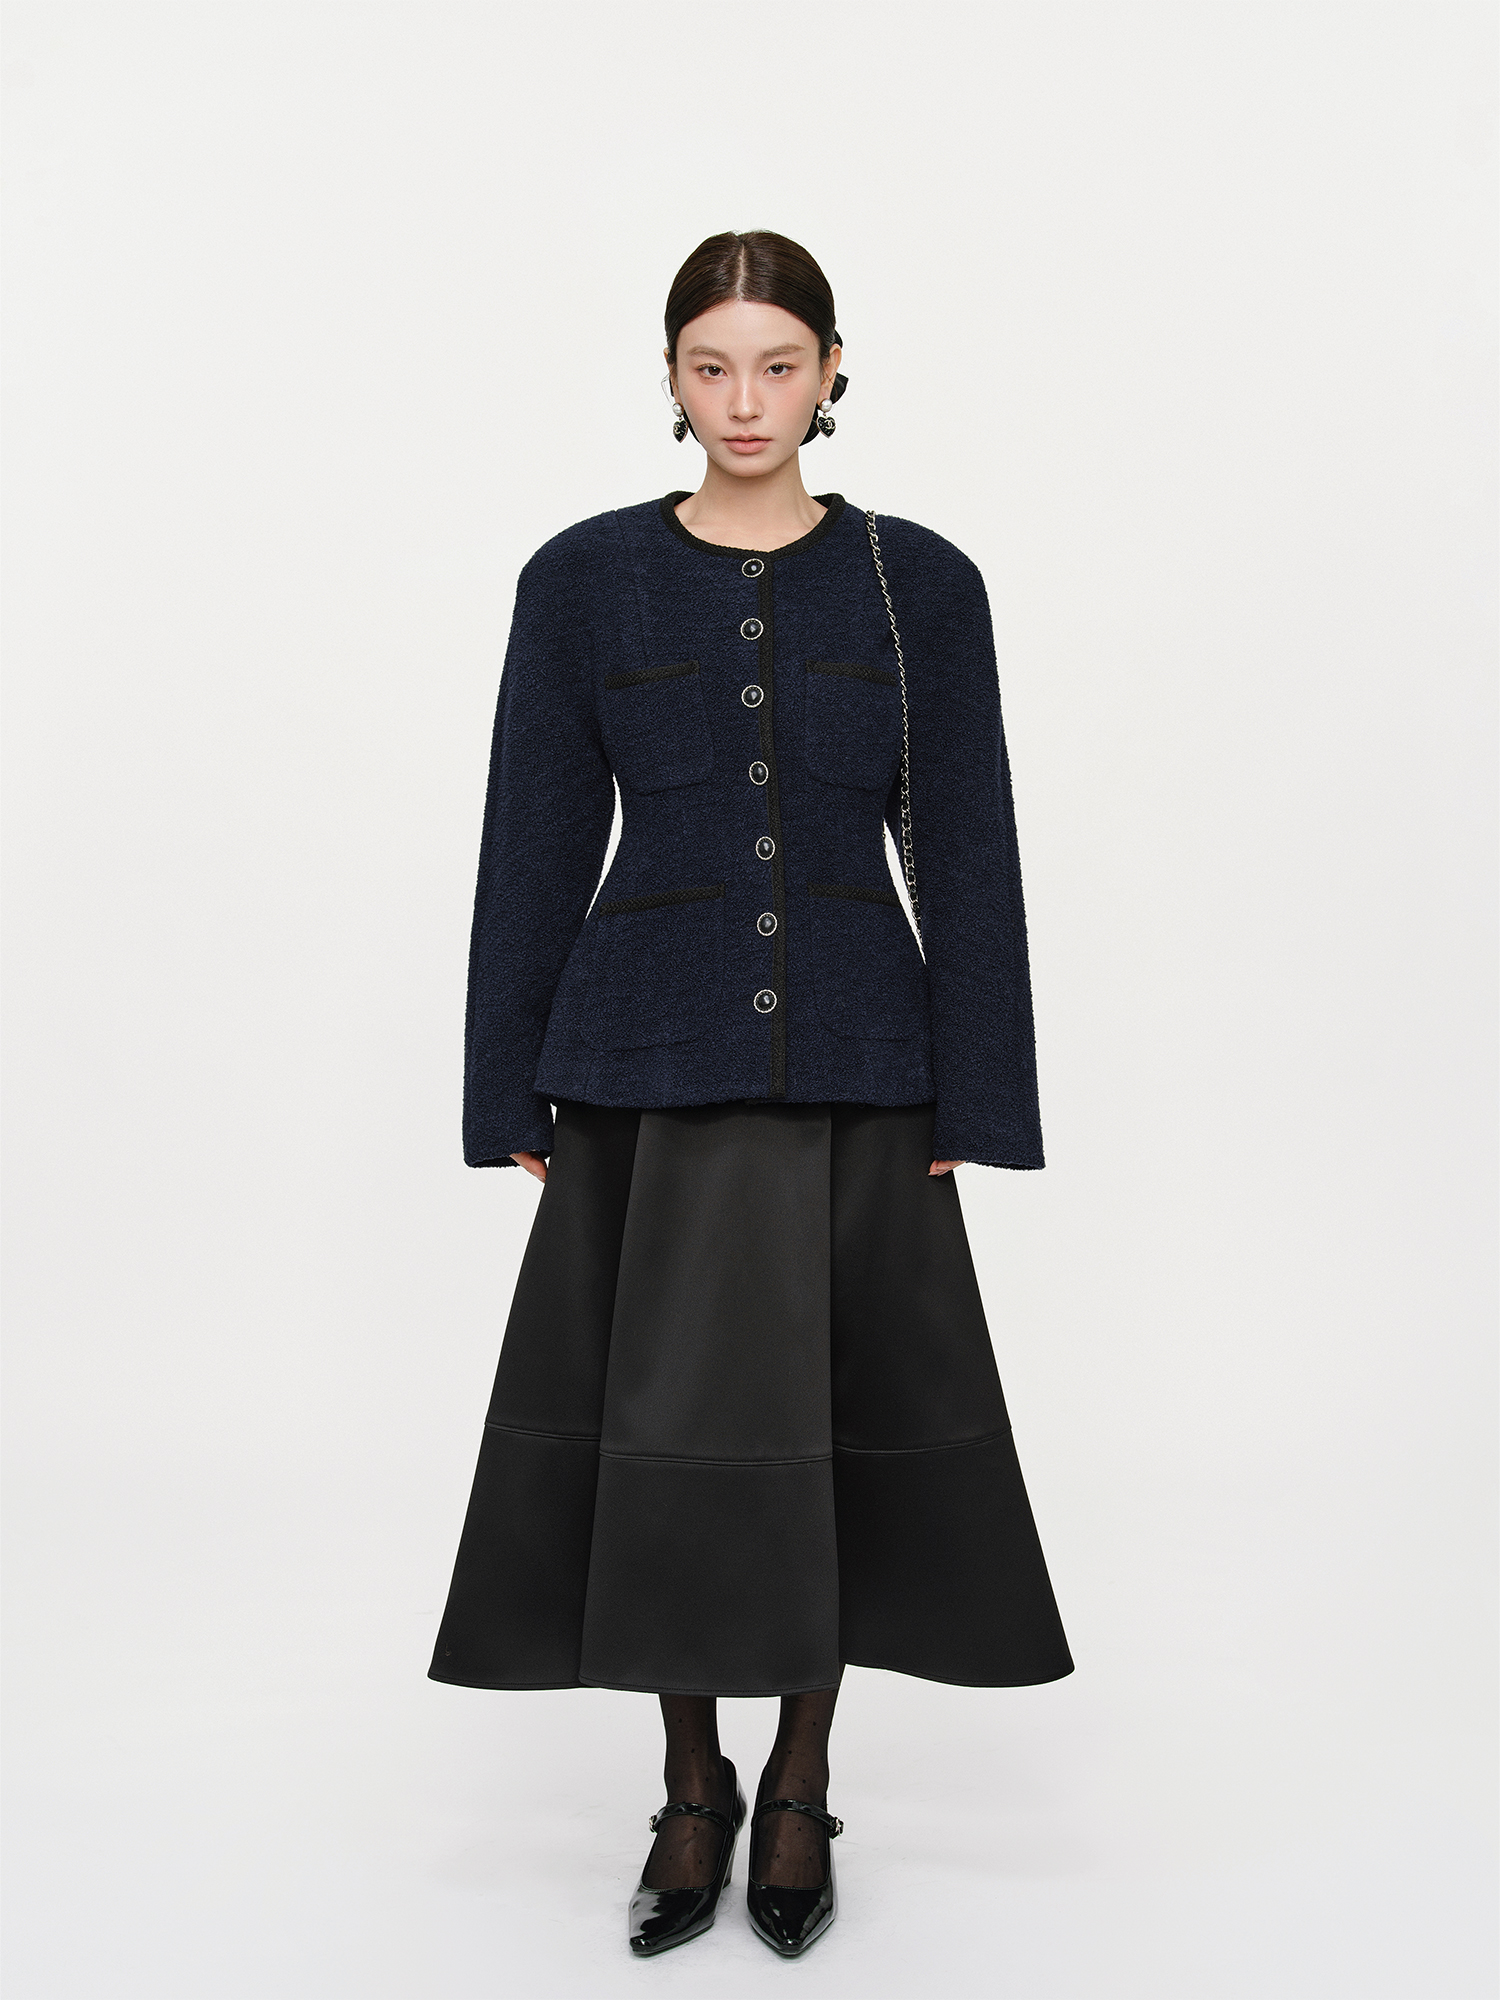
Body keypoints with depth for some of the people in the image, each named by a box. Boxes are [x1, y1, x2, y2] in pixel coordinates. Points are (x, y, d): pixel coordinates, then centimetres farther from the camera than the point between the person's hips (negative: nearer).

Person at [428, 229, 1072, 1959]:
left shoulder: (919, 585, 3)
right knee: (665, 1424, 4)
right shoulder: (583, 579, 2)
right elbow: (532, 854, 3)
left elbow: (966, 859, 2)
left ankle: (799, 1790, 26)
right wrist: (512, 1100, 0)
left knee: (836, 1425, 6)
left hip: (854, 1068, 0)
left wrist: (970, 1105, -2)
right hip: (647, 1063, 0)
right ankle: (692, 1791, 25)